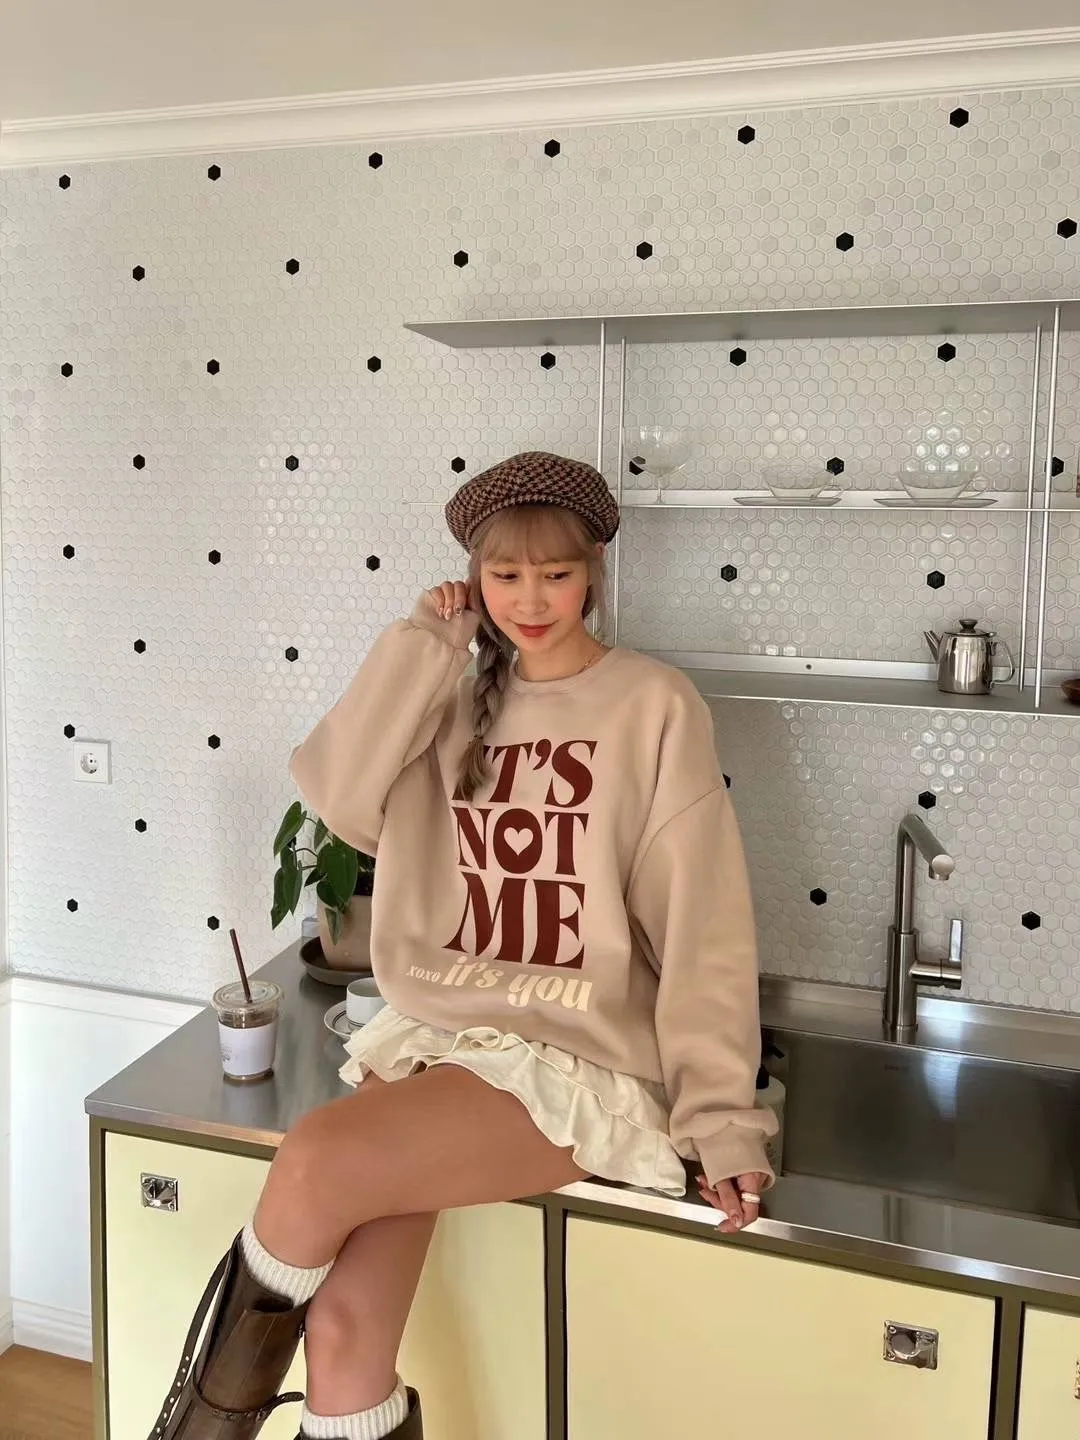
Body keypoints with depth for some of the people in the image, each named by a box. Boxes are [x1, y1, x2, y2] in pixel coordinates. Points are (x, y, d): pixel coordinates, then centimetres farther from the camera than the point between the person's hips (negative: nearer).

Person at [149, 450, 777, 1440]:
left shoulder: (656, 707, -3)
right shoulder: (455, 703, 11)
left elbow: (704, 926, -6)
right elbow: (339, 797, -7)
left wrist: (721, 1117, -12)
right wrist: (424, 643, -4)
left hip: (574, 1058, -4)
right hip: (429, 1033, 4)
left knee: (317, 1165, -26)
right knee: (342, 1337, -17)